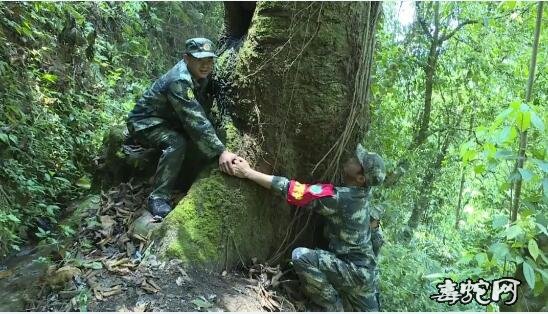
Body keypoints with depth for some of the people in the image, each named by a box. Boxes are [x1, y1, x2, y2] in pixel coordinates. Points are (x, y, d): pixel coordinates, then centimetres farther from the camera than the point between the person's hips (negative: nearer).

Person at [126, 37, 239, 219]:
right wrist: (220, 151, -42)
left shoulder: (200, 74, -4)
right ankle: (158, 198, -26)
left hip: (167, 121, 9)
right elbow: (196, 121, -39)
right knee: (176, 143, -33)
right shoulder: (180, 81, -32)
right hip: (144, 123, -9)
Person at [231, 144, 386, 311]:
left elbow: (292, 190, -28)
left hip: (354, 270, -9)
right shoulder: (362, 191, -5)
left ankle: (335, 307, -7)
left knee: (300, 256, -22)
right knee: (367, 310, 27)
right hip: (365, 270, 9)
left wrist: (248, 172, -25)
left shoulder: (339, 197, -27)